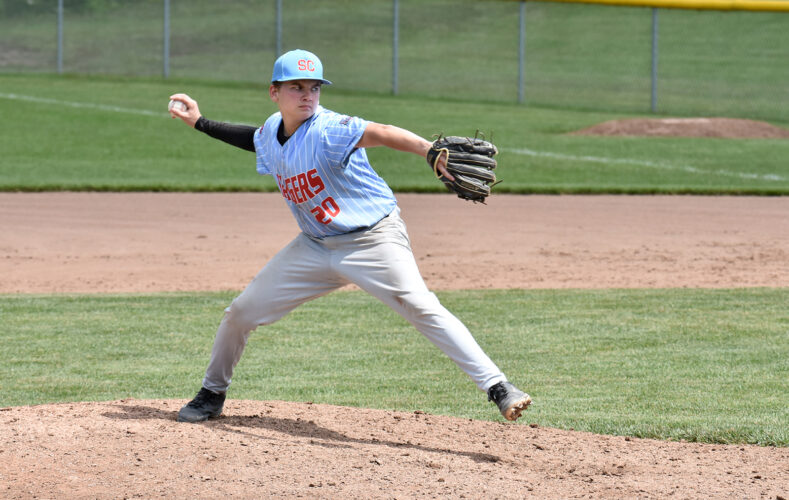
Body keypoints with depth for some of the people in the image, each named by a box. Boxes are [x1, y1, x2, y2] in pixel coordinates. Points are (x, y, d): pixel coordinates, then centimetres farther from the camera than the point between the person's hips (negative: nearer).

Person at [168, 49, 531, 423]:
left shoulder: (328, 130, -22)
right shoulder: (271, 130, 1)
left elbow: (381, 133, -40)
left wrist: (432, 152, -58)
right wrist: (199, 122, 26)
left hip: (373, 241, -7)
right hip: (314, 248, 7)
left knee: (421, 307, -25)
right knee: (240, 313, 6)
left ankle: (496, 386, -27)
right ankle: (212, 395, 29)